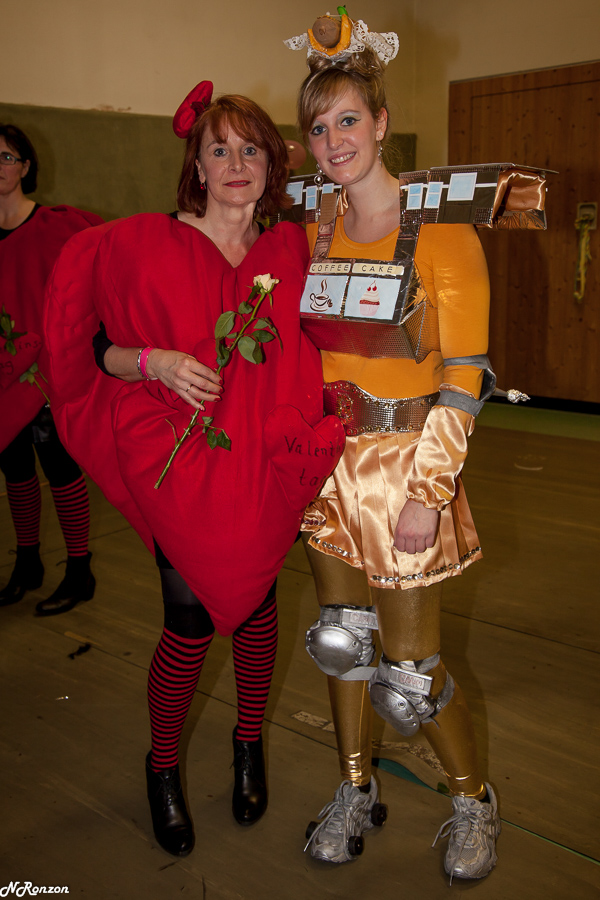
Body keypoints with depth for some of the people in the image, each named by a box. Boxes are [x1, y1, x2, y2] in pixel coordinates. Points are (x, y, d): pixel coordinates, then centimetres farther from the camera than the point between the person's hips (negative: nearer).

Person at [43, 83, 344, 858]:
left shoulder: (290, 250, 3)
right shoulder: (147, 244, -7)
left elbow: (304, 353, 15)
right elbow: (95, 350, -3)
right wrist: (158, 363, -20)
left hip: (265, 468, 3)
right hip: (180, 467, -3)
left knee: (256, 606, 14)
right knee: (190, 624, 1)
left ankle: (249, 745, 40)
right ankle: (162, 766, 30)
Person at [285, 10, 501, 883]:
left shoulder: (443, 231, -11)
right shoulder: (315, 232, 6)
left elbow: (463, 380, -13)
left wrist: (428, 492, -16)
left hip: (405, 464, -5)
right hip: (328, 462, 6)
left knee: (411, 671, 3)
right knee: (339, 636, 16)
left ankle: (474, 798, 32)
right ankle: (356, 790, 37)